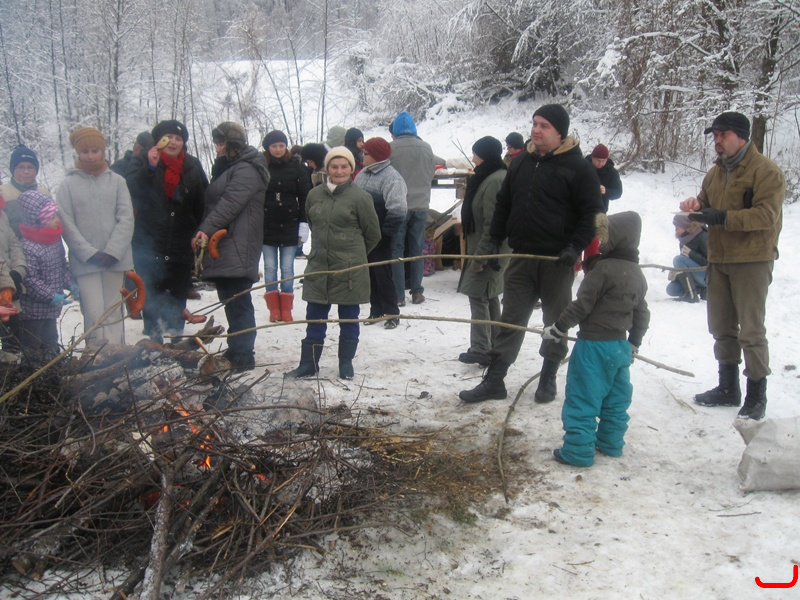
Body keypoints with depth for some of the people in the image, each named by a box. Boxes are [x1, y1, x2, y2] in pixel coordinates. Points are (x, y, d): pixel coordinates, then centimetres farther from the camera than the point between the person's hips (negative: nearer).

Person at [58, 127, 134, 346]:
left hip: (114, 259, 1)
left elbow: (126, 219, 1)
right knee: (95, 315, -9)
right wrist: (90, 253, -11)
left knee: (113, 313, 5)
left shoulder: (117, 181, 6)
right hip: (85, 261, -1)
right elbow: (66, 224, -1)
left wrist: (112, 251, -10)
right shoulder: (68, 184, 5)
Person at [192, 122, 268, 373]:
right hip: (223, 248, 10)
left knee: (238, 302, -10)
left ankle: (243, 357, -7)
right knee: (231, 302, 15)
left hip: (237, 250, -10)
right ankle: (236, 352, 23)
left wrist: (207, 229, -32)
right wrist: (206, 232, 15)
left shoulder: (246, 170, -10)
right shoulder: (228, 168, 24)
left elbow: (230, 203, -24)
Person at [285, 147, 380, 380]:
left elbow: (373, 234, -1)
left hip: (349, 269, -4)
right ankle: (308, 364, 18)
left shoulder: (359, 197, -9)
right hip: (318, 265, 4)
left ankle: (346, 363, 21)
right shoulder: (314, 195, 5)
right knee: (314, 319, 8)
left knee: (349, 318, 8)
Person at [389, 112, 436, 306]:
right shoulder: (426, 148, -1)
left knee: (396, 250, 4)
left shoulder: (391, 148, -13)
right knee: (417, 249, 13)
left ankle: (398, 294, 3)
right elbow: (432, 173, 8)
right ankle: (417, 291, 16)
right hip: (421, 204, 3)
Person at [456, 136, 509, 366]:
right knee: (490, 297, 16)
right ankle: (493, 347, 25)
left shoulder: (494, 181, -21)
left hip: (491, 250, -11)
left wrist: (480, 254, -23)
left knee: (479, 297, -6)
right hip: (491, 251, 11)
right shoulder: (490, 177, 12)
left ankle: (480, 350, -4)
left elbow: (493, 224, -25)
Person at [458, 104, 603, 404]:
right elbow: (503, 204, 16)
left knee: (556, 322, 11)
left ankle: (548, 379, 25)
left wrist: (575, 247, -17)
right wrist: (495, 240, 8)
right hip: (522, 256, 4)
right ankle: (493, 381, 8)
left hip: (557, 260, -4)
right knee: (511, 321, 5)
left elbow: (591, 213, -7)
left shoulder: (577, 167, -7)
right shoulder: (521, 163, 9)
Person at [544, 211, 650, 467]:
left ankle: (578, 450, 1)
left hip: (594, 345, -9)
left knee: (582, 398, -1)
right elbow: (641, 314, 16)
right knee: (616, 398, 18)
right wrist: (633, 344, 27)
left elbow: (582, 305, -17)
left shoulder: (602, 269, -18)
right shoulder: (637, 274, 9)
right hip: (620, 346, 9)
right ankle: (611, 443, 29)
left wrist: (557, 329, -5)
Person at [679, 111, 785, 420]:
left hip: (751, 260, -8)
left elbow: (766, 215, -20)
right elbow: (706, 202, 19)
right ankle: (728, 387, 25)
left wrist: (723, 218, -28)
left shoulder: (766, 171, -11)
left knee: (751, 330, -4)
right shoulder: (716, 172, 14)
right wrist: (696, 205, -5)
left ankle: (756, 395, 6)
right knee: (721, 327, 13)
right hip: (719, 259, 8)